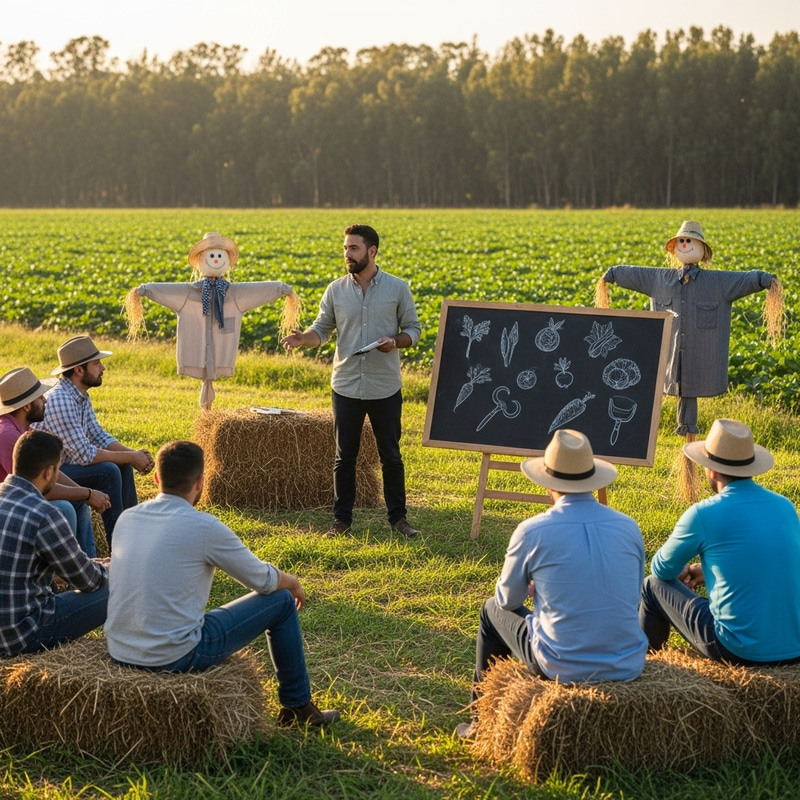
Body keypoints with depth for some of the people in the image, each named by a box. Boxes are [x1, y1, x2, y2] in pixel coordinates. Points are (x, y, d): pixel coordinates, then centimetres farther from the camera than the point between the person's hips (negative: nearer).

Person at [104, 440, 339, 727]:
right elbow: (263, 580, -1)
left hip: (119, 653, 6)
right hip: (175, 657, -6)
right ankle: (298, 706, 25)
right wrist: (293, 583, 22)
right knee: (281, 602, 9)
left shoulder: (126, 518, 3)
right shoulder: (204, 527, -14)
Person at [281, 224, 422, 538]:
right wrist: (303, 338, -17)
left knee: (390, 455, 8)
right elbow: (322, 329, 5)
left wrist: (395, 341, -17)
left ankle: (398, 517, 20)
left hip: (385, 389, -1)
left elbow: (413, 330, 3)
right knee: (344, 456, 8)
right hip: (346, 387, 1)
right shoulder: (336, 290, 2)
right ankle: (342, 518, 18)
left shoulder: (397, 288, -2)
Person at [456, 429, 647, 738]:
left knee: (493, 610, 24)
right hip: (628, 667, 4)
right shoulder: (629, 527, -1)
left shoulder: (531, 532, -11)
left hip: (564, 669, -4)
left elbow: (507, 599, 4)